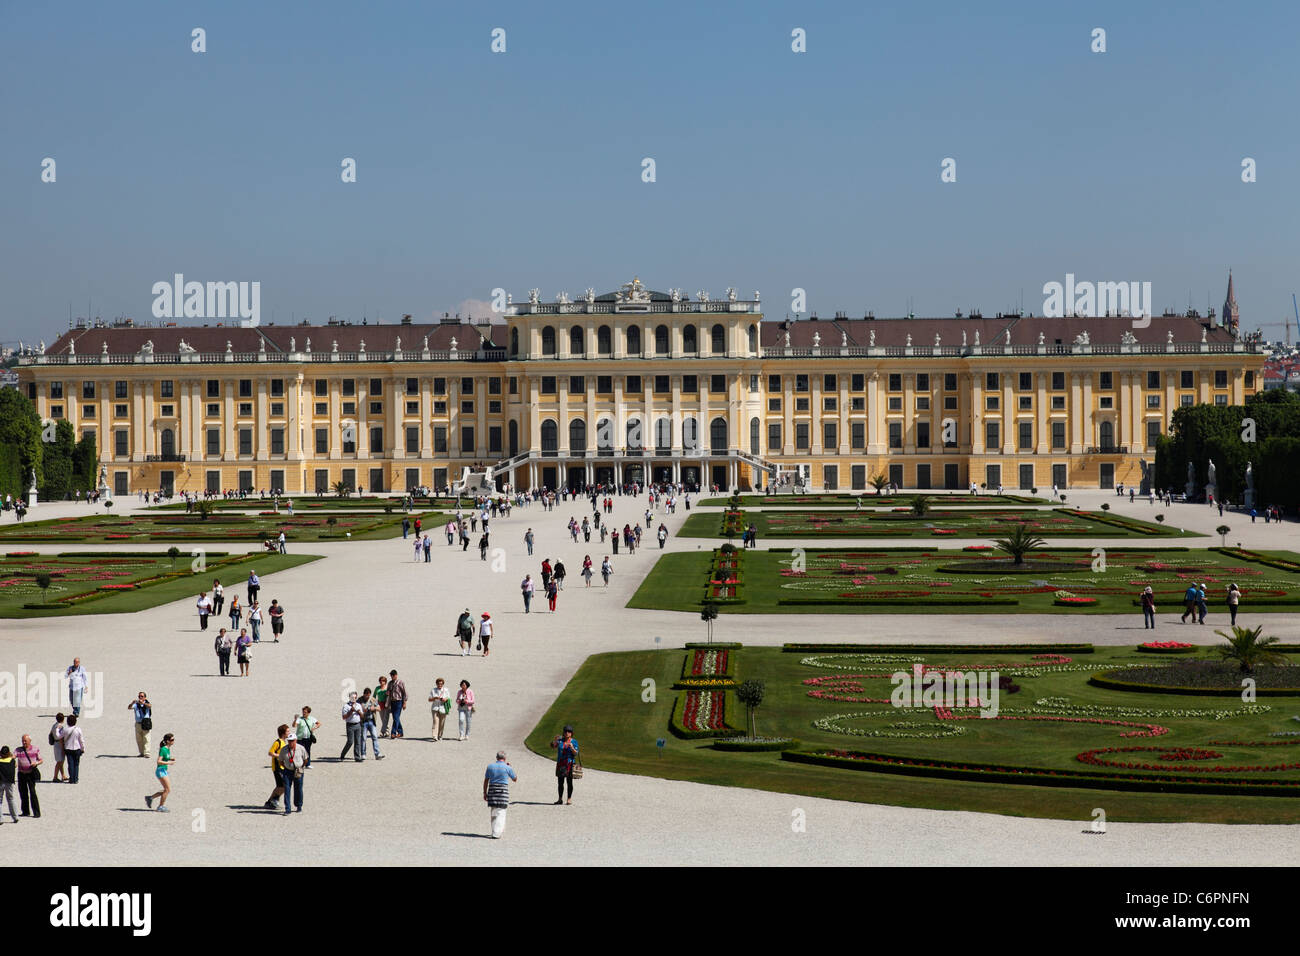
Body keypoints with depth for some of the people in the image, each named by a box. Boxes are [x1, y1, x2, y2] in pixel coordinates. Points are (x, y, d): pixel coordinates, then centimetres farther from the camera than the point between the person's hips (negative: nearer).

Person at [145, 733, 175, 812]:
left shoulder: (168, 749, 10)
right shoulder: (163, 749, -17)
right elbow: (159, 761, -22)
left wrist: (171, 759, 7)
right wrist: (169, 763, -21)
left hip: (164, 771, 9)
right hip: (160, 771, -9)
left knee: (167, 790, 11)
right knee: (168, 790, -6)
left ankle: (150, 797, 20)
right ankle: (161, 807, 3)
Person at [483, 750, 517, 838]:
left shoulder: (490, 766, 4)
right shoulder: (508, 768, -4)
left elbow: (486, 781, 6)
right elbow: (515, 778, 10)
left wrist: (485, 793, 13)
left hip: (492, 790, 3)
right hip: (503, 790, -3)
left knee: (493, 812, 16)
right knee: (500, 812, -2)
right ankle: (496, 834, -9)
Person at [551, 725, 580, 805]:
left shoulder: (574, 742, 1)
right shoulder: (560, 740, 6)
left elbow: (576, 753, -5)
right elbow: (552, 746, -7)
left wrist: (572, 748, -23)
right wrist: (555, 740, -24)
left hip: (570, 763, -2)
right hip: (560, 764, 2)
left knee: (569, 782, -2)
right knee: (560, 782, 4)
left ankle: (569, 799, 2)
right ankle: (560, 799, 11)